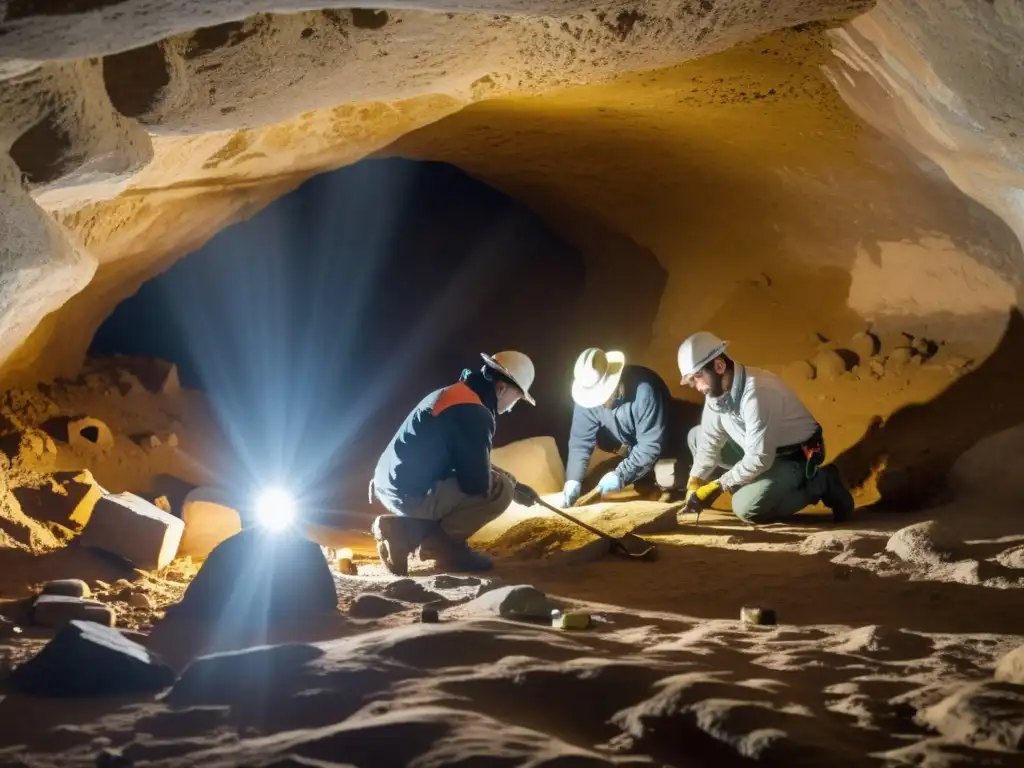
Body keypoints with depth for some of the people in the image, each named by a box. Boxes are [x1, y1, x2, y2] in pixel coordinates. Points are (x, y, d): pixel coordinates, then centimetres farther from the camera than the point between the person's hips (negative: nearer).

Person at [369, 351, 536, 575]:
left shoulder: (455, 394, 17)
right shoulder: (474, 413, -16)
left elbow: (470, 464, 31)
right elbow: (477, 482, -16)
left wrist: (510, 480, 30)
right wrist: (508, 481, 5)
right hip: (412, 492, -10)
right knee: (501, 489, -8)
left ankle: (415, 528, 11)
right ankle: (438, 541, -2)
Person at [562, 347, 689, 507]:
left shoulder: (644, 390, -38)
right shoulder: (587, 394, -23)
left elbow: (651, 445, -37)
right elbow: (580, 440, -20)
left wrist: (621, 475, -43)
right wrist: (573, 479, -34)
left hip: (664, 446, -5)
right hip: (633, 449, 5)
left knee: (667, 482, -20)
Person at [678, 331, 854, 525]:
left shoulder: (757, 392, -34)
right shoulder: (717, 389, -8)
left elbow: (759, 460, -32)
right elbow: (710, 441, 0)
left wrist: (717, 486, -26)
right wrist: (694, 482, -10)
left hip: (797, 458, -9)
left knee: (747, 508, -28)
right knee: (697, 436, 3)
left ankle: (821, 484, -9)